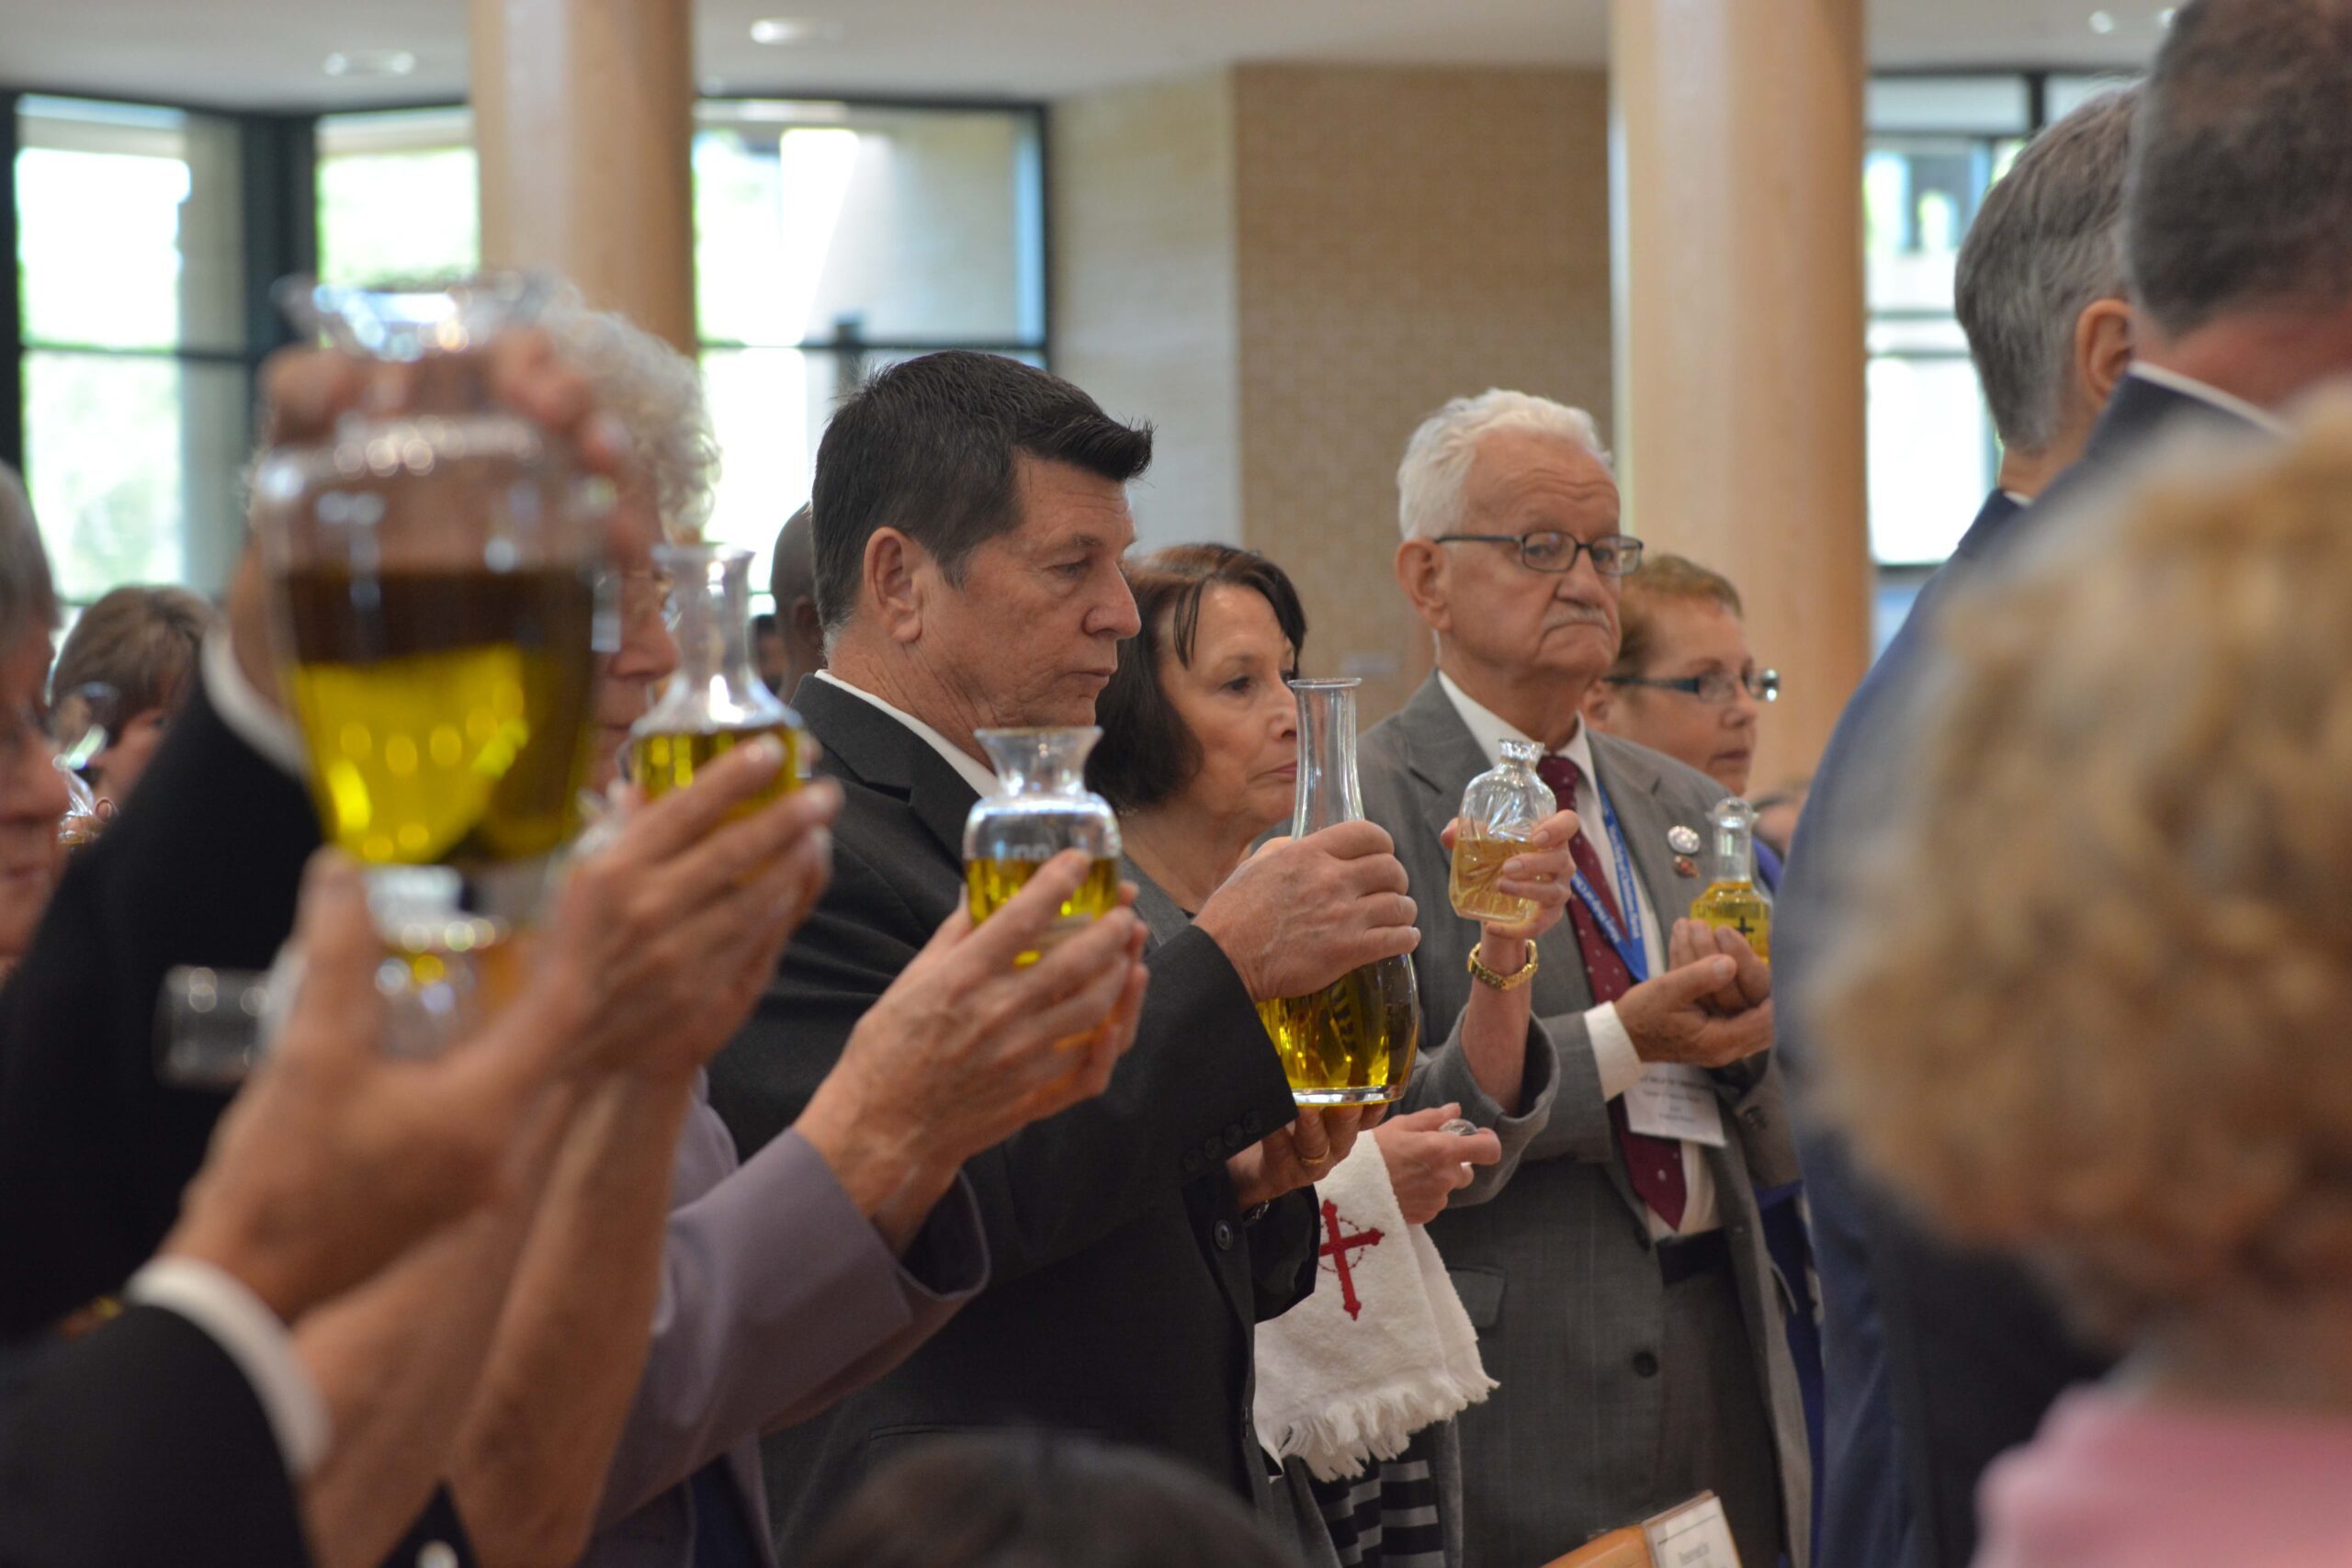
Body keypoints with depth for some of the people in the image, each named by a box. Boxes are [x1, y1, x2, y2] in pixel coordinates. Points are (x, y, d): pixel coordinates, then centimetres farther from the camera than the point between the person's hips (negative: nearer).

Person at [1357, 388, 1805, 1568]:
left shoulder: (1685, 809, 16)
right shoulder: (1359, 814, -5)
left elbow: (1780, 1156, 15)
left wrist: (1743, 1027, -6)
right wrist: (1623, 1042, -16)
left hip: (1723, 1354, 6)